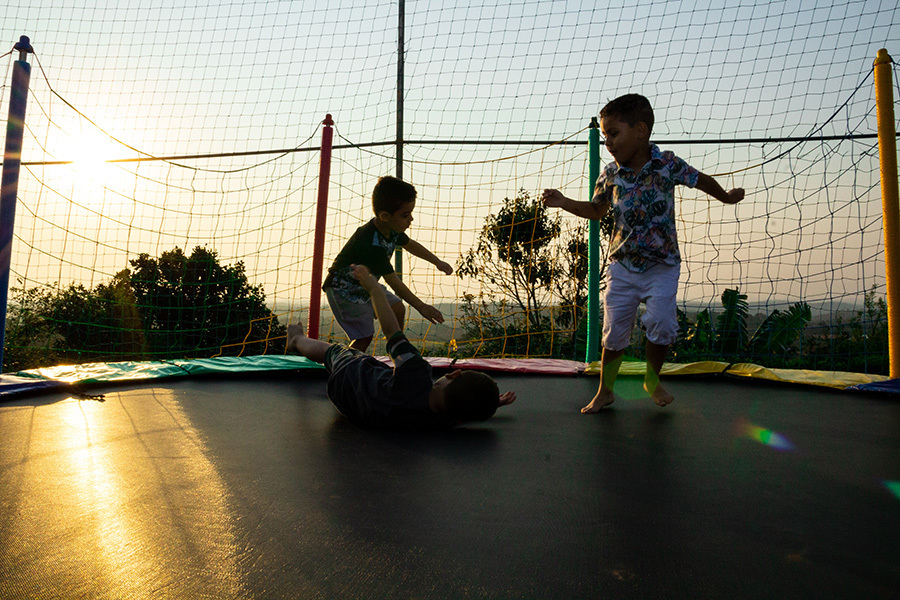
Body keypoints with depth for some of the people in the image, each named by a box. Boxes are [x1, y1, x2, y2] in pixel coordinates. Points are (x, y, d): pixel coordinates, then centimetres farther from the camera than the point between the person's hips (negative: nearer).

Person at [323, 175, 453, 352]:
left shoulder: (392, 229, -9)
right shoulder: (372, 245, -36)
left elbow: (410, 244, 15)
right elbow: (392, 280, -30)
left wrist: (438, 262, 15)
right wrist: (421, 307, -25)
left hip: (365, 284, 9)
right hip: (344, 289, -9)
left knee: (397, 309, 10)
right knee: (364, 336, -12)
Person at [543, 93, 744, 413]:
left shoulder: (667, 164, -9)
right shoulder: (609, 175, -3)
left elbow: (701, 180, 9)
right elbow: (596, 211, 11)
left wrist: (727, 197, 25)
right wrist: (563, 202, -3)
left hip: (662, 266, -1)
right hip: (622, 266, 2)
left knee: (661, 323, -13)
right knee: (615, 331, 2)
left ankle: (652, 379, 15)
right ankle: (605, 390, 19)